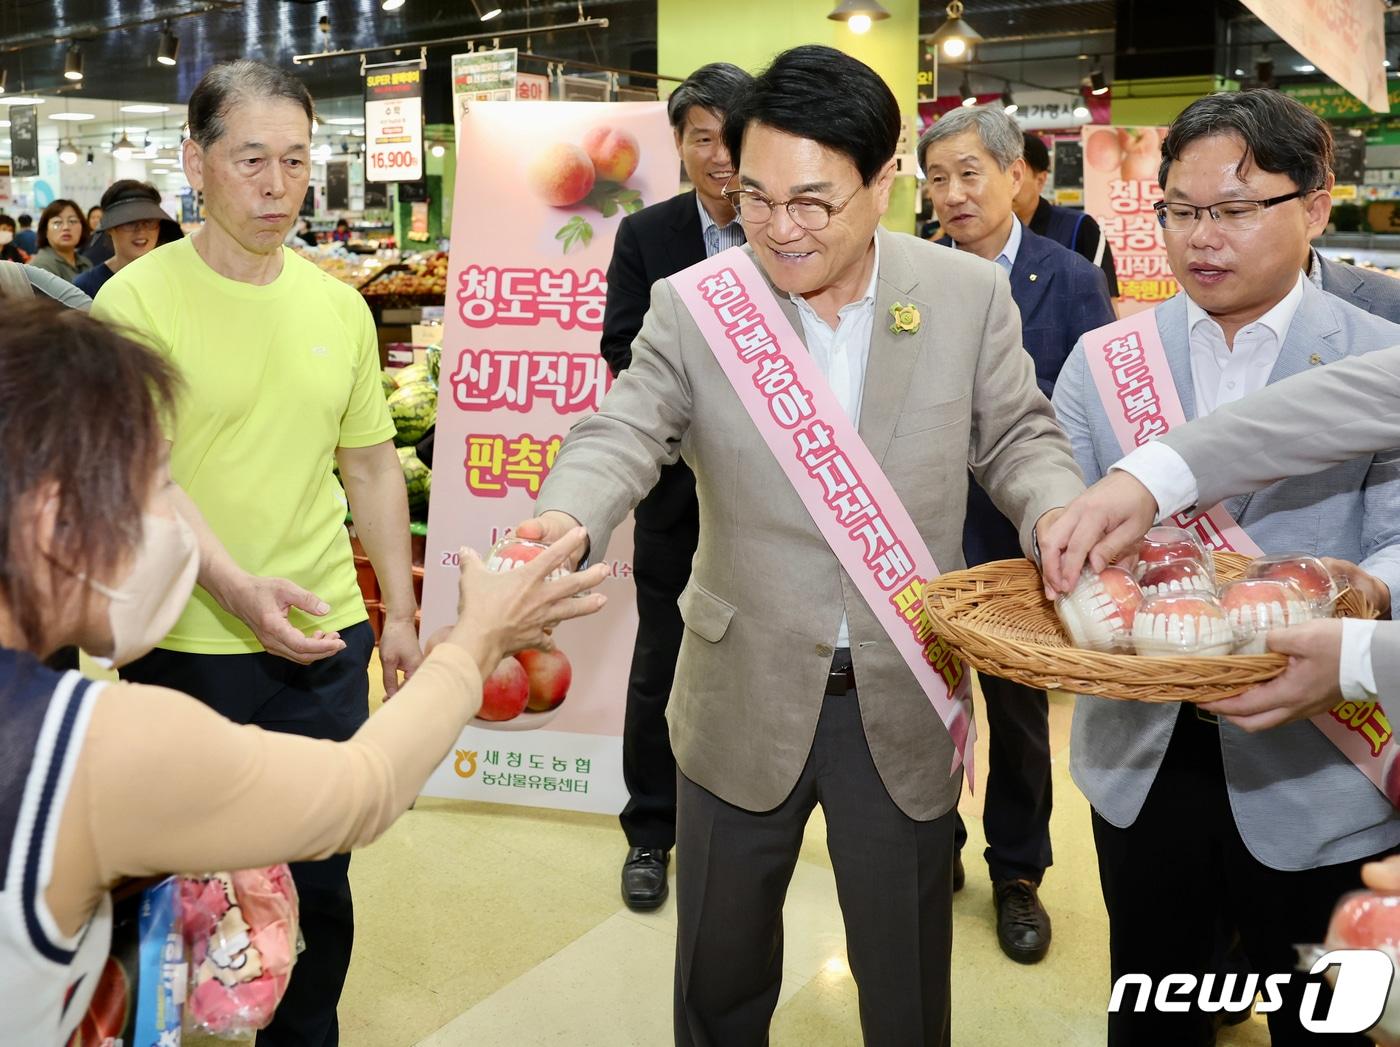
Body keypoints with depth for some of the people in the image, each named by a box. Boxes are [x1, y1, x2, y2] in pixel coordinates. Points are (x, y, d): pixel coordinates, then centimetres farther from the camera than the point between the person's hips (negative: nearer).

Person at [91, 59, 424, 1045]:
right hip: (188, 643, -3)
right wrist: (235, 587, -30)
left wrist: (401, 612, 11)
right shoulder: (139, 299, -9)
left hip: (326, 640, 4)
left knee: (319, 872, 14)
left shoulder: (339, 306, 5)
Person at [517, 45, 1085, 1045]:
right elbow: (623, 434, -13)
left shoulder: (971, 294, -5)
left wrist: (1059, 511, -19)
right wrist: (563, 519, -35)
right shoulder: (690, 305, -8)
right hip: (744, 697, 0)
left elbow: (1016, 436, 3)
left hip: (905, 701, 0)